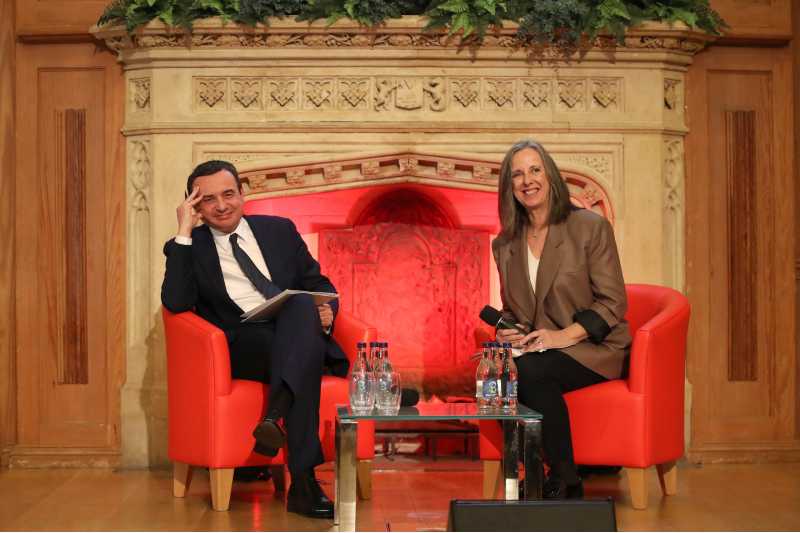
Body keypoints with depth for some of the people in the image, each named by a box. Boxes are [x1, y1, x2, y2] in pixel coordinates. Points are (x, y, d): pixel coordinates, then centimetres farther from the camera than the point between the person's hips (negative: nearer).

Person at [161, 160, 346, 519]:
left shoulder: (280, 230, 20)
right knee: (304, 352, -36)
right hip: (241, 349, -2)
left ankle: (275, 416, -47)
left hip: (296, 330, 3)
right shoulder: (189, 247, 11)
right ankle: (303, 482, -42)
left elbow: (319, 285, 20)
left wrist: (326, 310, -5)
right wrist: (184, 233, -8)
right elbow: (176, 303, -8)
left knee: (304, 304, -34)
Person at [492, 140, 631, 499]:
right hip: (534, 348, 4)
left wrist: (564, 335, -20)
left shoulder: (590, 227, -4)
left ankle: (565, 482, -19)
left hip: (593, 348, -4)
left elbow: (613, 303, -8)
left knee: (531, 369, -34)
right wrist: (507, 331, -5)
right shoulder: (504, 245, 12)